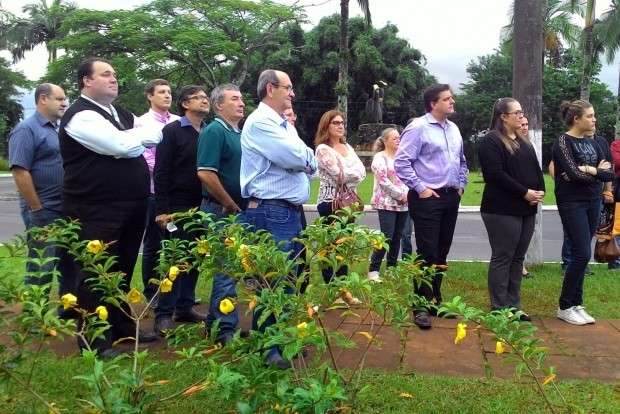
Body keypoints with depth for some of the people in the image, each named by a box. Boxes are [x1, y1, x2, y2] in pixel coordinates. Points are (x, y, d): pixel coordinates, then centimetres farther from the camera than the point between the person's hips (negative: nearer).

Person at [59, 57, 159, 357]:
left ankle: (122, 326, 31)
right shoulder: (81, 116, -11)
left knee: (122, 271, 17)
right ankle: (93, 339, 11)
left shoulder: (122, 115, 17)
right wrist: (142, 134, -3)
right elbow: (122, 145, -21)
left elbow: (156, 133, 13)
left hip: (130, 207, 8)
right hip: (96, 210, -8)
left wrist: (131, 139, -5)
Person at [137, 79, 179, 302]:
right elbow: (145, 159, -10)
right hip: (155, 191, -3)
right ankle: (151, 293, 18)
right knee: (152, 244, 7)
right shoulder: (143, 122, -4)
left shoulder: (178, 122, 7)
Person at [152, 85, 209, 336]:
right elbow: (161, 172, -9)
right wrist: (162, 209, -15)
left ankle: (185, 307, 21)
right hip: (178, 206, -5)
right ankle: (163, 314, 8)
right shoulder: (172, 131, -4)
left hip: (201, 207, 5)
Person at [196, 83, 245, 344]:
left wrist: (240, 206, 10)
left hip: (238, 210, 8)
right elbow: (206, 174, -21)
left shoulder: (239, 134, 15)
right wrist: (231, 205, -14)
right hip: (222, 210, -8)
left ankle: (215, 323, 27)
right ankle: (226, 329, 7)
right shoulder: (214, 131, -11)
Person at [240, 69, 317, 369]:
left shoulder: (285, 125, 19)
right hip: (270, 212, -10)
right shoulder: (259, 122, -11)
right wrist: (303, 155, 2)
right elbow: (296, 157, -20)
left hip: (291, 211, 10)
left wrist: (302, 159, -6)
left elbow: (310, 162, 15)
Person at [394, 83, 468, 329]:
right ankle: (421, 306, 2)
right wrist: (420, 188, -15)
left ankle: (435, 299, 24)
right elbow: (402, 162, -14)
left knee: (442, 253, 13)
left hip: (451, 198, 7)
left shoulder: (453, 129, 14)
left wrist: (461, 185, 15)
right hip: (427, 198, -7)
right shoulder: (418, 128, -9)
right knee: (427, 253, -7)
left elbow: (462, 161, 26)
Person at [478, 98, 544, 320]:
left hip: (527, 209, 8)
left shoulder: (524, 141, 19)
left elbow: (536, 169, 19)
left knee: (517, 258, 11)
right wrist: (524, 192, -16)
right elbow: (496, 174, -18)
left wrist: (540, 190, -1)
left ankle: (513, 306, 19)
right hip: (502, 210, -8)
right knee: (502, 258, -3)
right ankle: (499, 309, 4)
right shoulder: (491, 141, -8)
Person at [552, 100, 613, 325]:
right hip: (572, 203, -7)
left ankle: (576, 304, 16)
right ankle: (565, 307, 2)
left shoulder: (591, 143, 12)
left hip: (592, 202, 7)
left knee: (581, 255, 8)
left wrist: (587, 170, -13)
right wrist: (597, 171, -5)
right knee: (582, 254, -10)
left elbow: (609, 172, 3)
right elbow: (573, 173, -20)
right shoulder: (563, 141, -9)